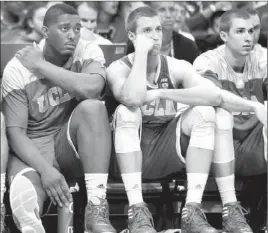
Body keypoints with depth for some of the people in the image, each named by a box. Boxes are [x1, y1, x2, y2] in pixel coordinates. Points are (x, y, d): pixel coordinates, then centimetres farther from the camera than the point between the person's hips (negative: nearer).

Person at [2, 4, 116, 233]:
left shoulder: (88, 53, -5)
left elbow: (91, 88, -29)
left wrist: (41, 65, -19)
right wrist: (45, 169, -29)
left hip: (73, 146, 4)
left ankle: (96, 211, -35)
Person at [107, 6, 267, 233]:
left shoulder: (177, 67, -1)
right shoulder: (119, 68, -7)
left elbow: (215, 95, -20)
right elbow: (132, 99, -32)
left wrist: (160, 94, -26)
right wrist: (141, 52, -22)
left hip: (168, 154, 2)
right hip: (131, 156, -2)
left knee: (204, 112, -20)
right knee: (126, 112, -30)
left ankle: (192, 211, -28)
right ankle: (137, 212, -36)